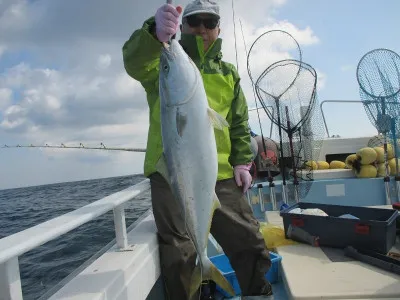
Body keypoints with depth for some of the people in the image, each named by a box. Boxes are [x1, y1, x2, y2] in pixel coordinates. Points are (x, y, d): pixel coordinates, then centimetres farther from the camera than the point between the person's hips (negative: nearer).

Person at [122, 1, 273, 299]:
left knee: (248, 240, 11)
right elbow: (134, 62, -17)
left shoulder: (229, 74, 18)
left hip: (220, 174, 4)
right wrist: (155, 33, -37)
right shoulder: (165, 61, 7)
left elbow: (240, 125, 19)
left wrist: (242, 162, 6)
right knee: (178, 253, 1)